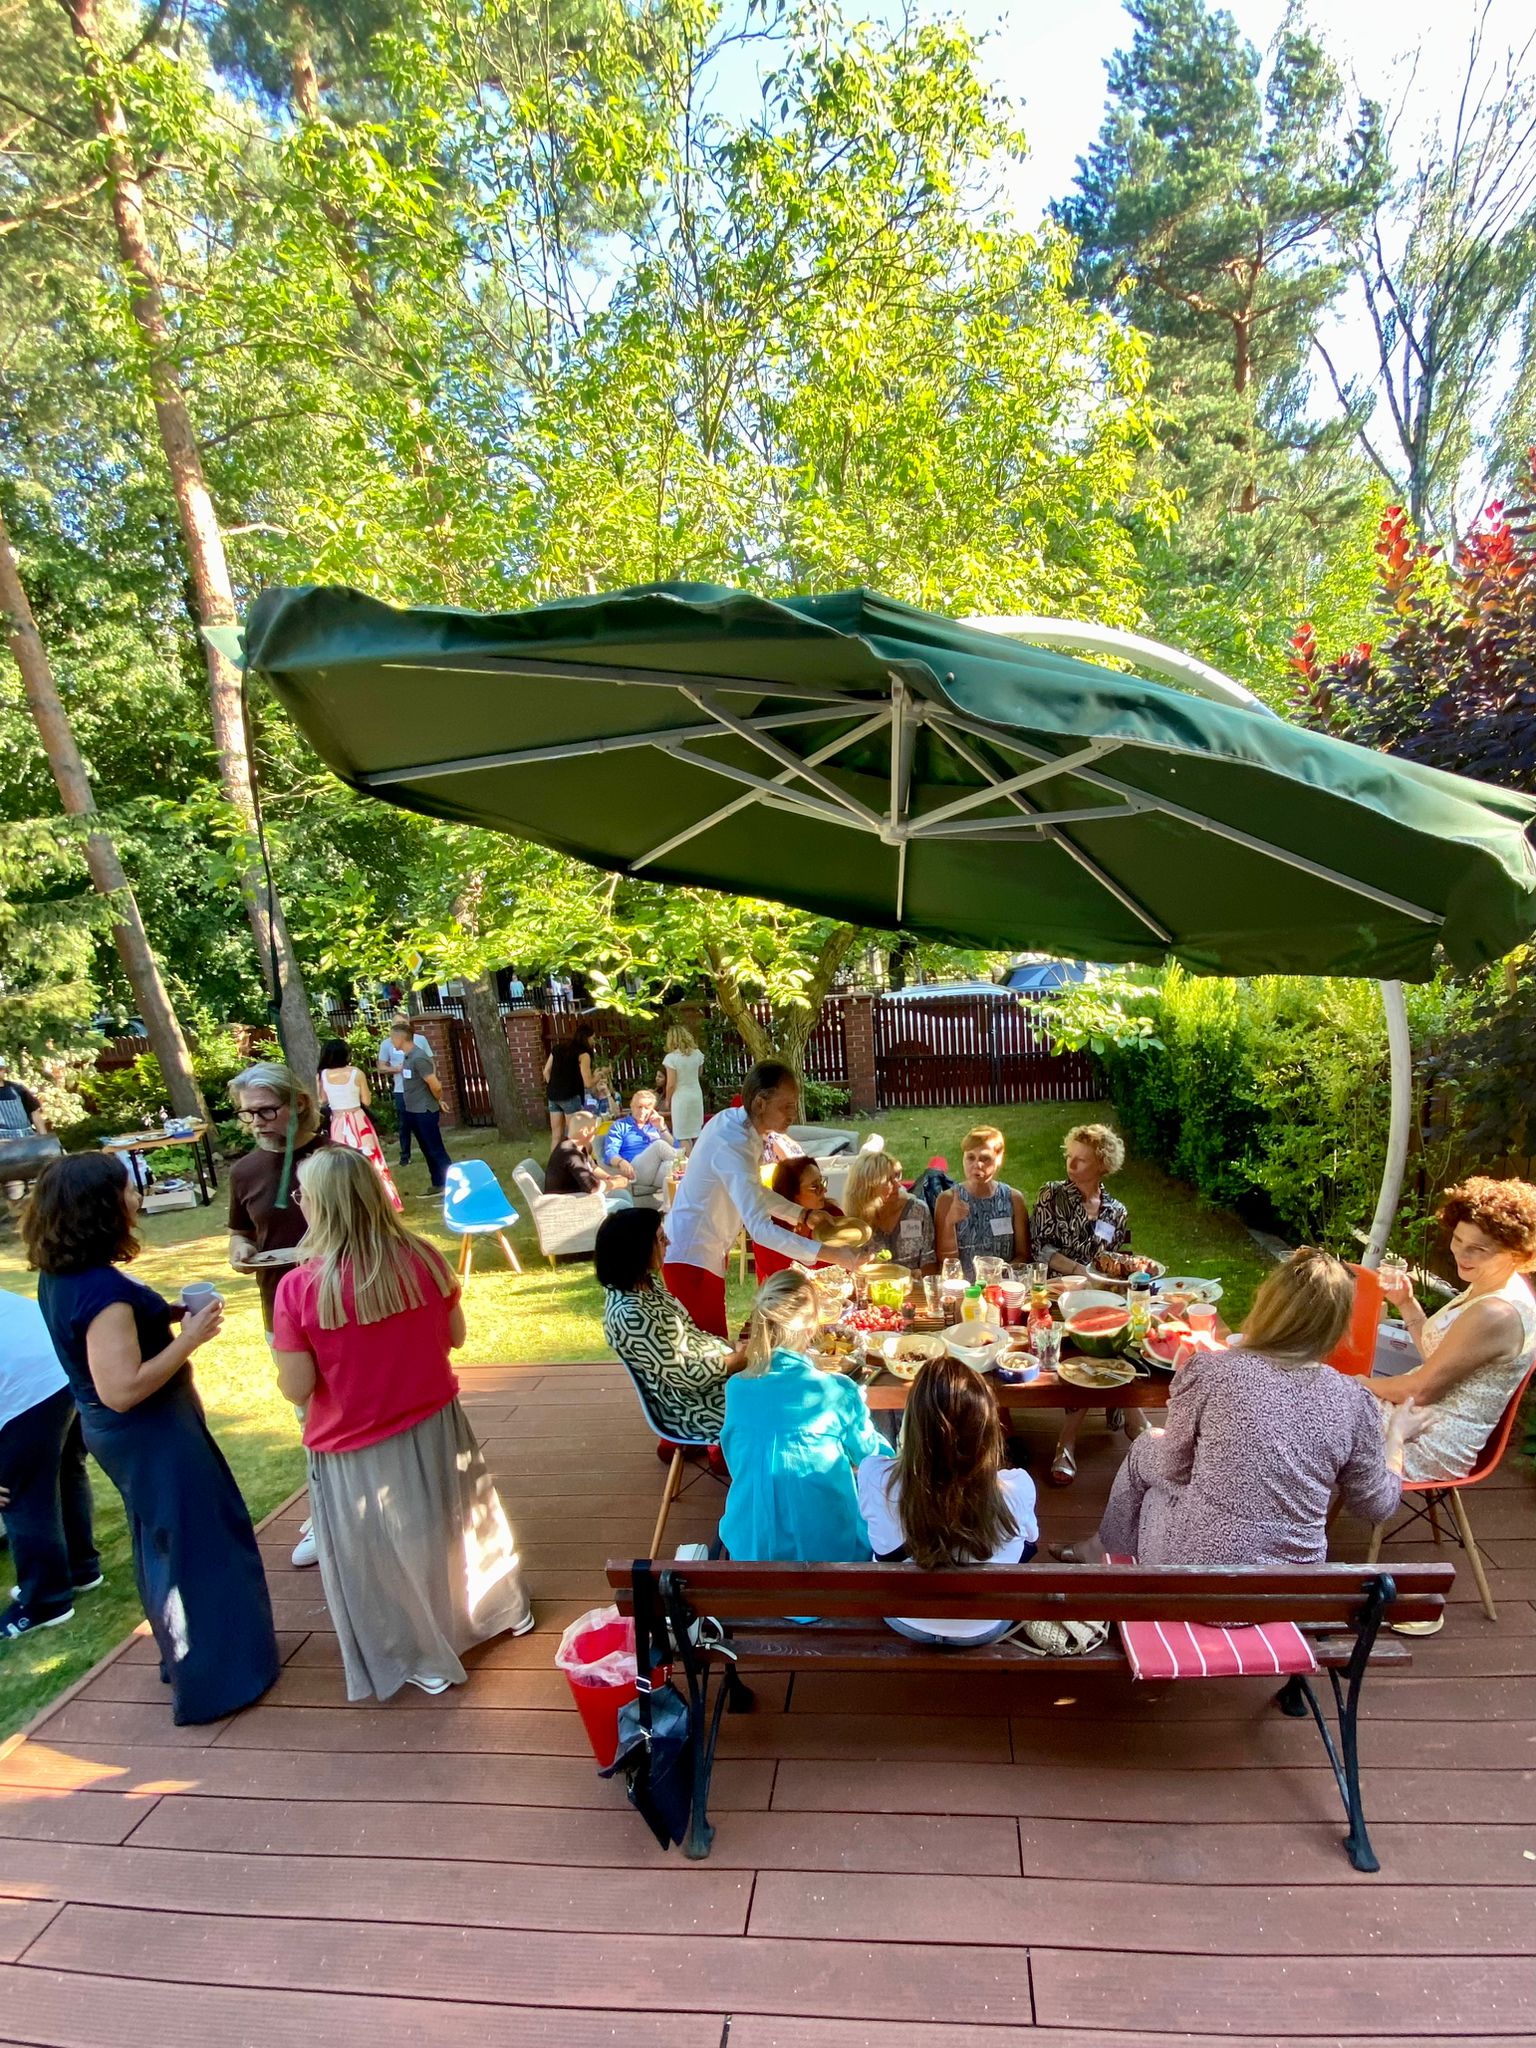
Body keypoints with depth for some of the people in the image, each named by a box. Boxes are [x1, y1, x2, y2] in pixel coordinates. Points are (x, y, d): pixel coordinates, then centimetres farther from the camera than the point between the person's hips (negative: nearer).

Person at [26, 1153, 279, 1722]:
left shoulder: (61, 1276, 0)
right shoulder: (101, 1289, -31)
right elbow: (122, 1389, -31)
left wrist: (165, 1315, 3)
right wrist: (190, 1337, -24)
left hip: (124, 1436, 10)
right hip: (151, 1437, -10)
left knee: (162, 1543, 25)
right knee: (195, 1548, 6)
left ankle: (184, 1654, 45)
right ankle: (214, 1679, 22)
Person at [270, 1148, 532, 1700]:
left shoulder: (299, 1288, -23)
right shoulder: (423, 1258, -15)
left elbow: (296, 1388, -16)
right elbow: (456, 1336, -3)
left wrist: (283, 1349, 3)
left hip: (353, 1450, -3)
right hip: (434, 1426, 3)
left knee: (383, 1553, 20)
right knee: (454, 1520, 27)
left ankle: (424, 1658, 38)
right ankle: (505, 1607, 48)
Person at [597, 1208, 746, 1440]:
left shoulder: (646, 1282, -1)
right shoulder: (629, 1314, -29)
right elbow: (683, 1375, -23)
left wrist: (733, 1348, -3)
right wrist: (738, 1359, -11)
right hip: (693, 1401, -8)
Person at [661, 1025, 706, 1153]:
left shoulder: (671, 1058, -15)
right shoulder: (697, 1054, 0)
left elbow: (671, 1084, -13)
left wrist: (667, 1100, 0)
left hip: (680, 1098, -5)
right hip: (696, 1095, 5)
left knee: (683, 1137, 1)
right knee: (697, 1133, 16)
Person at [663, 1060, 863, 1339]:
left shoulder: (732, 1119, -1)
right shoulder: (733, 1147, -29)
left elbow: (753, 1192, 11)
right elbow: (761, 1228, -36)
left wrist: (805, 1215, 1)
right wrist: (831, 1254, -39)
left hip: (708, 1251, 9)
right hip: (692, 1260, -9)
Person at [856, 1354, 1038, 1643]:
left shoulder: (874, 1477, -34)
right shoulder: (1017, 1488, -36)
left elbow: (883, 1551, -10)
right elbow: (1030, 1539, -10)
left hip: (906, 1623, 1)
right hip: (984, 1630, 0)